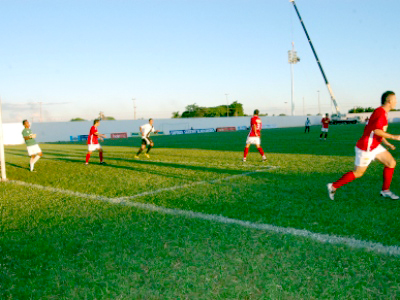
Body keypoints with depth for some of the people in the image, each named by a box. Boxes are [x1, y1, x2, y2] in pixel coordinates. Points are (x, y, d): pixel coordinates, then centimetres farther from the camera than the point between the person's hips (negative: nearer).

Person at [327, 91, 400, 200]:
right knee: (358, 173, 0)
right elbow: (377, 131, -30)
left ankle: (385, 190, 17)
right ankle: (333, 186, 10)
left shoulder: (382, 113, 13)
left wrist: (387, 144, 19)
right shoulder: (381, 112, -18)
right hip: (366, 147, -10)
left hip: (374, 146, 10)